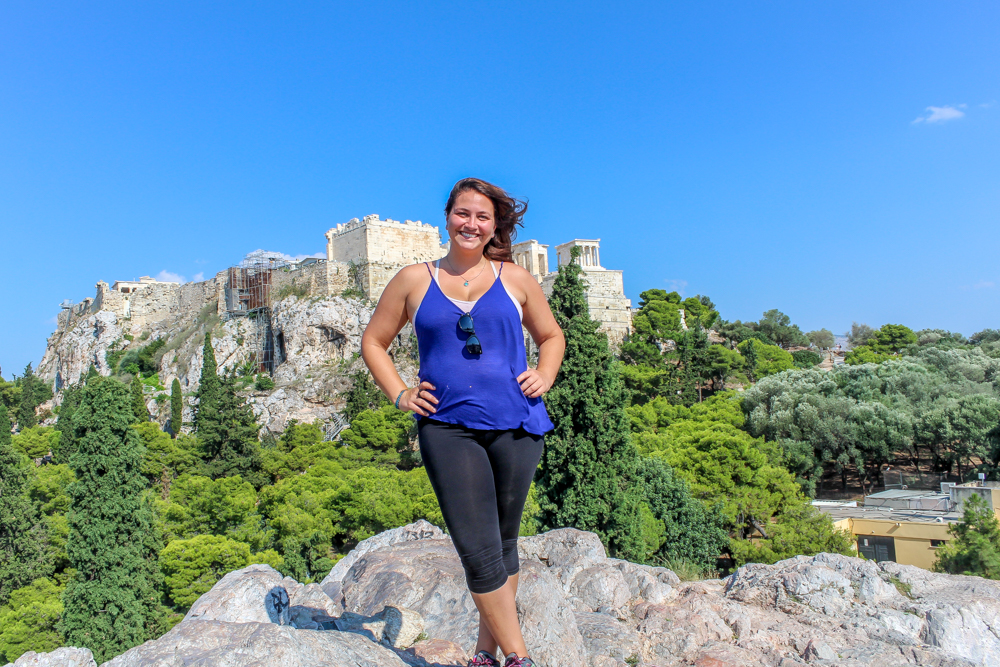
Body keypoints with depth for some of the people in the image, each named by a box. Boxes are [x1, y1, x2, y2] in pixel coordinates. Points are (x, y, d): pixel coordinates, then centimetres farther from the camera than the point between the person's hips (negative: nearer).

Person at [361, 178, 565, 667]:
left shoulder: (515, 279, 10)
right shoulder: (414, 280, 8)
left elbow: (551, 336, 22)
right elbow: (373, 341, 16)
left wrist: (544, 376, 3)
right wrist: (400, 394, 4)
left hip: (515, 426, 2)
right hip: (447, 429, -1)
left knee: (503, 545, 11)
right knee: (479, 552, -8)